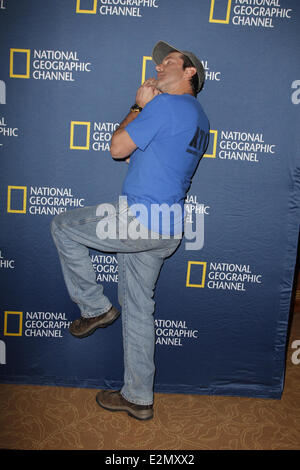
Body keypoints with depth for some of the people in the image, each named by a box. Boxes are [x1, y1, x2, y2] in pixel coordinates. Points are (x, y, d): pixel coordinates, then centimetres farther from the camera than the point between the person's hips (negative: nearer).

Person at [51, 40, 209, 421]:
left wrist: (139, 105, 7)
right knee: (138, 309, 15)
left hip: (140, 219, -9)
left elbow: (118, 148, -7)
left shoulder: (164, 104, -9)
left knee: (62, 226, 9)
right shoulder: (198, 119, 21)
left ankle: (95, 307, 17)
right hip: (166, 231, 9)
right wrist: (147, 108, 18)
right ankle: (138, 398, 27)